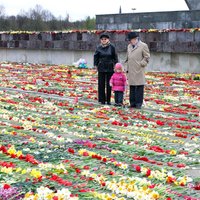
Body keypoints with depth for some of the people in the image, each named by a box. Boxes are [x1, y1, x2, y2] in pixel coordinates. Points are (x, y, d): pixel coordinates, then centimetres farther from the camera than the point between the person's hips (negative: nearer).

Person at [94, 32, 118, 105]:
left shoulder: (111, 47, -3)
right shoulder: (99, 48, 1)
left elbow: (115, 57, 4)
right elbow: (96, 57, 9)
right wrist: (96, 65, 6)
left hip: (110, 68, -1)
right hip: (101, 68, 1)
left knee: (109, 84, 3)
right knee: (101, 84, 2)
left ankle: (108, 100, 11)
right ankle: (102, 99, 10)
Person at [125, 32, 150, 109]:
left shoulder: (143, 46, -2)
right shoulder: (129, 46, 18)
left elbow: (147, 57, -2)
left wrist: (141, 64, -10)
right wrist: (127, 69, 16)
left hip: (139, 71, -6)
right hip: (131, 71, 6)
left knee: (139, 87, -5)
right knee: (132, 87, 8)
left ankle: (138, 103, -1)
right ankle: (132, 103, 14)